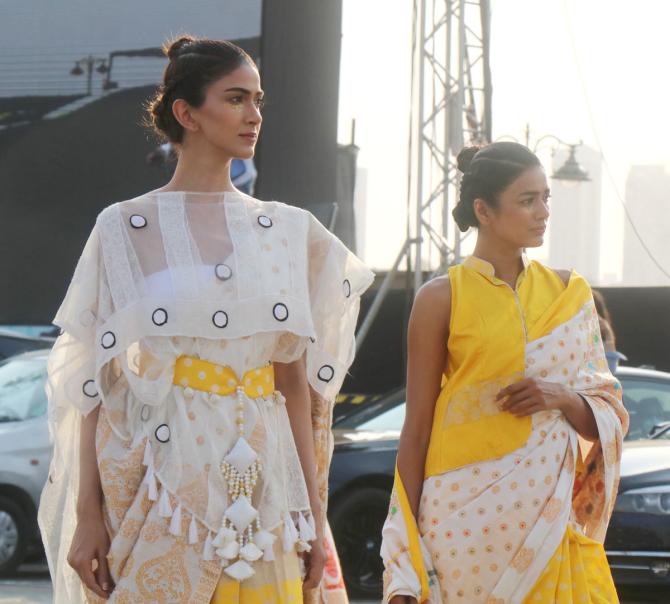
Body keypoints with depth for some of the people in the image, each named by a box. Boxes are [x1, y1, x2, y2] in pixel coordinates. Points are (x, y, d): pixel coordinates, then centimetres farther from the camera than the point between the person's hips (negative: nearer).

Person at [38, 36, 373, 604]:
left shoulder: (287, 231, 11)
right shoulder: (126, 228, 2)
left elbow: (295, 382, 11)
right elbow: (97, 382, -1)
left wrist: (313, 512, 6)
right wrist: (88, 514, -7)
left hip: (261, 483, 3)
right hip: (158, 473, -3)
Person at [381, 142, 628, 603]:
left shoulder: (568, 292, 12)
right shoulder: (442, 298, 1)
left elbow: (608, 417, 14)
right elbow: (417, 428, 0)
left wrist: (562, 398, -9)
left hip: (553, 512, 3)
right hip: (470, 510, -3)